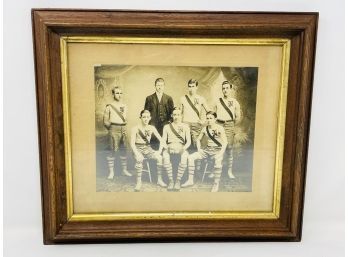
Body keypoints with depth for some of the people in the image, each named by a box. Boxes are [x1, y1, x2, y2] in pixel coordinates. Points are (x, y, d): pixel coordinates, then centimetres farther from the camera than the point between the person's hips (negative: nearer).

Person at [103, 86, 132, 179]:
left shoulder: (124, 106, 12)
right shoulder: (109, 106, -3)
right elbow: (105, 120, -1)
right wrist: (111, 128, -2)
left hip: (123, 129, 5)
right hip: (114, 129, -5)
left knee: (123, 150, 9)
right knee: (113, 150, -6)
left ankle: (124, 170, 19)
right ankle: (111, 172, 1)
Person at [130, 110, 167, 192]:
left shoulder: (151, 128, 5)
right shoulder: (136, 128, -6)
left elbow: (160, 139, 1)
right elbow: (132, 143, -11)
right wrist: (136, 153, -27)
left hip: (148, 149, 3)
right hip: (138, 148, -3)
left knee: (159, 157, -25)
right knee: (139, 159, -38)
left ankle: (159, 179, -12)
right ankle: (138, 182, -27)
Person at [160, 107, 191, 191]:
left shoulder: (185, 127, 13)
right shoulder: (167, 127, 15)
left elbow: (188, 141, 5)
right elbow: (163, 140, 7)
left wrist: (184, 148, -17)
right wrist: (166, 147, -16)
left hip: (181, 147, -1)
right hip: (170, 147, 1)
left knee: (184, 156, -38)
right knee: (165, 155, -37)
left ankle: (178, 180, -28)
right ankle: (171, 180, -27)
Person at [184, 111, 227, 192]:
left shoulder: (220, 129, -6)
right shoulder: (205, 129, 7)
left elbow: (225, 142, -11)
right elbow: (198, 139, 19)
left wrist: (221, 153, -22)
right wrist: (199, 149, 2)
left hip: (217, 150, -5)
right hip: (207, 149, 5)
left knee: (218, 162, -39)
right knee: (190, 157, -13)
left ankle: (216, 184, -23)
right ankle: (190, 180, -7)